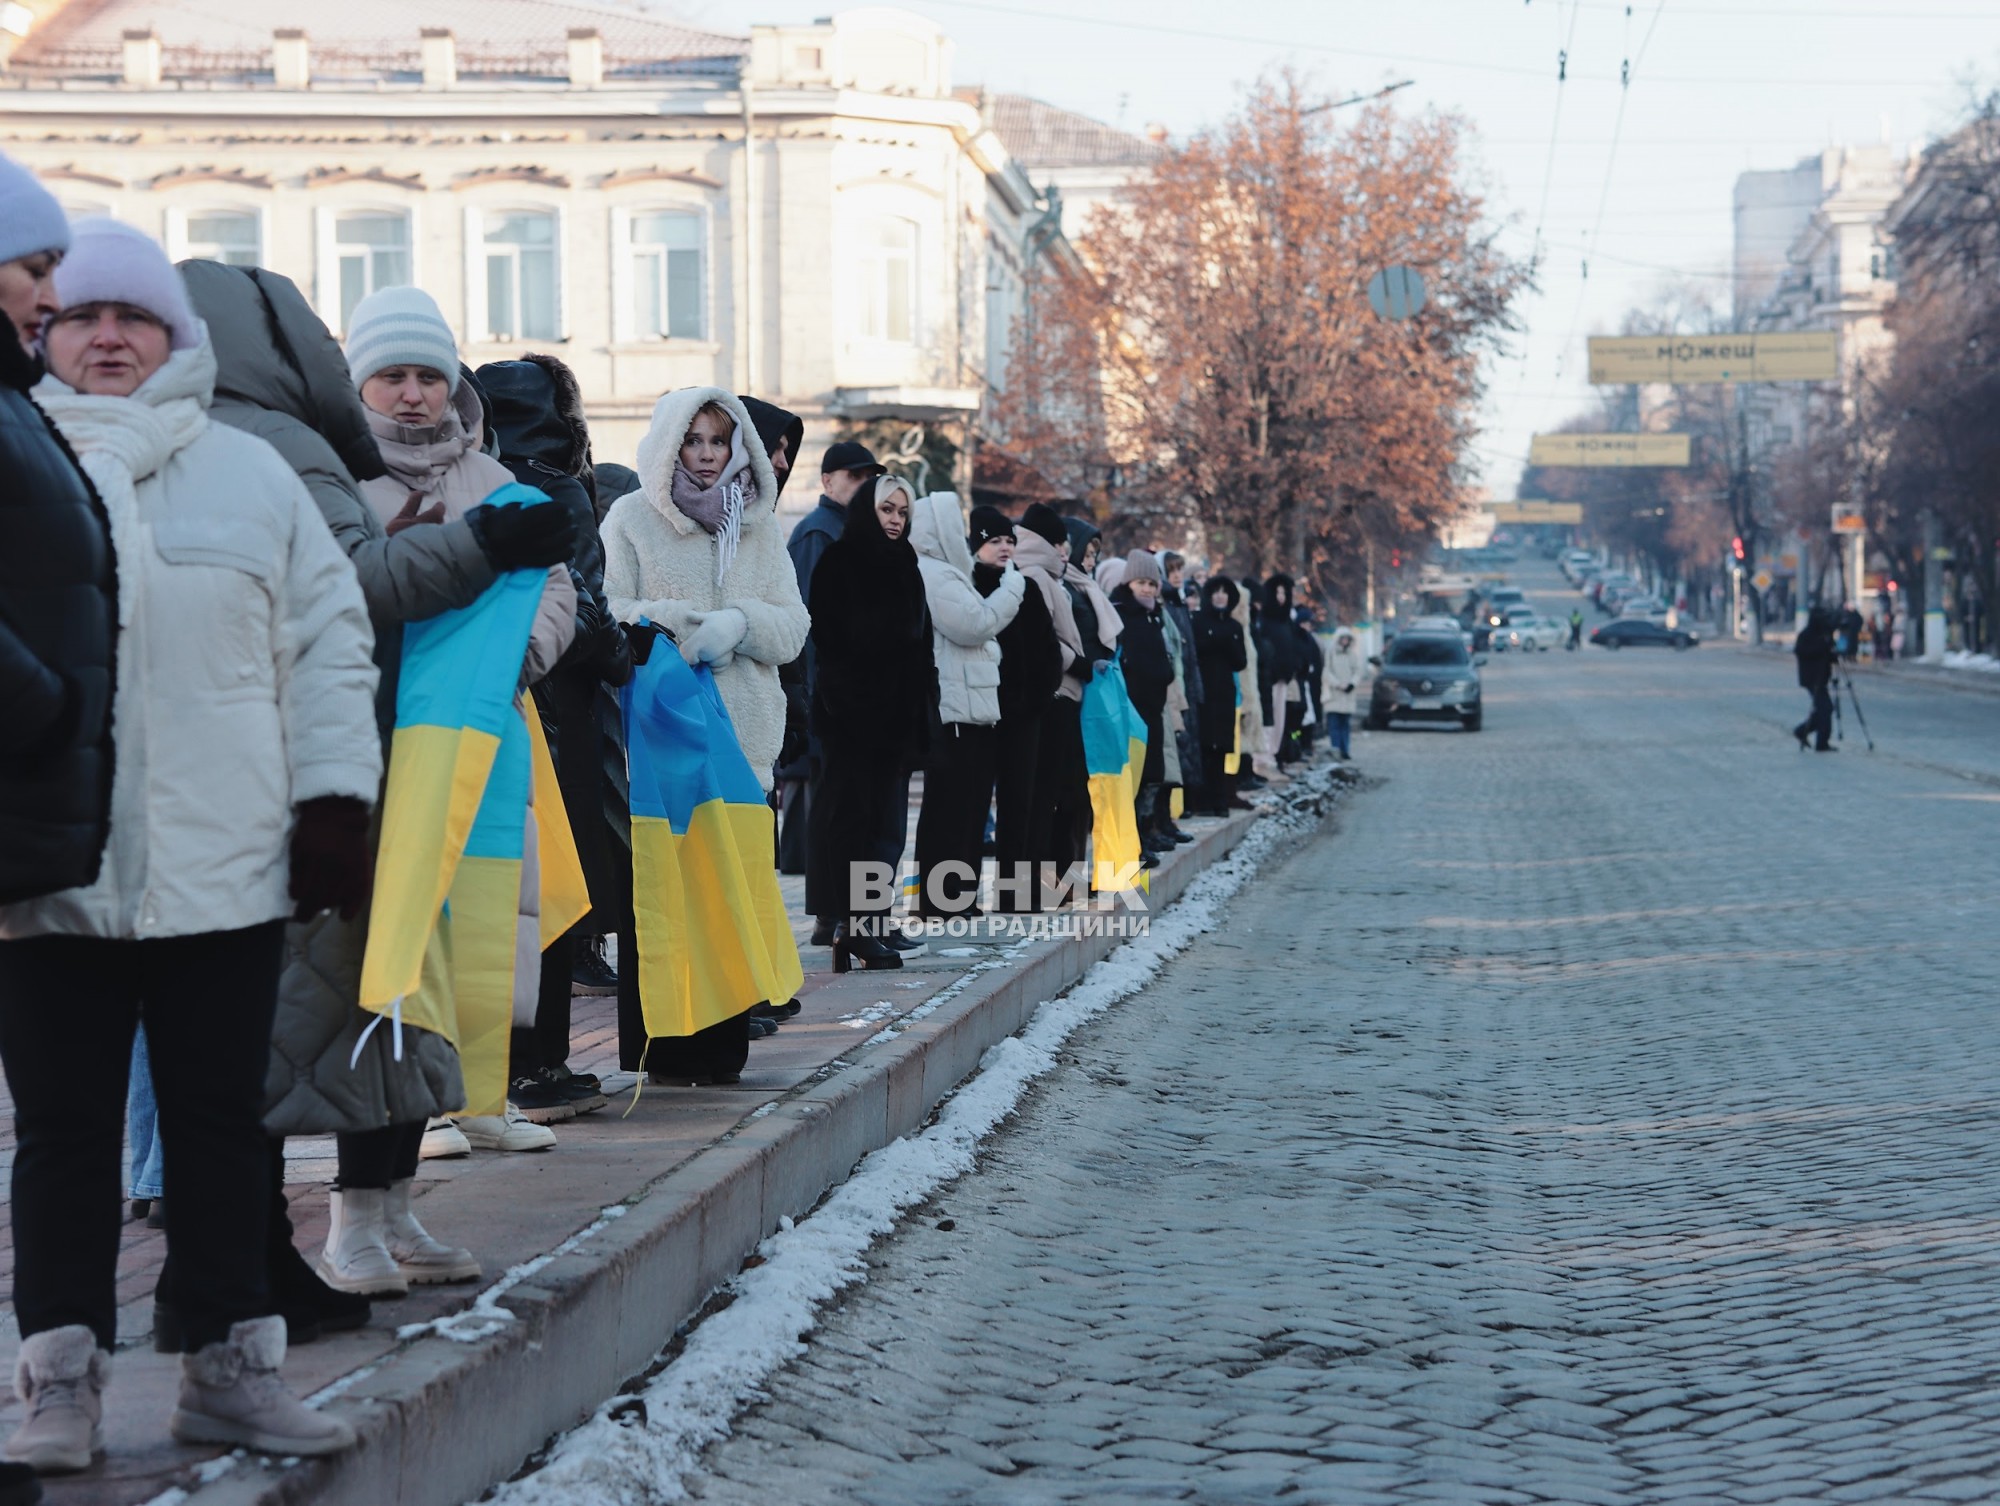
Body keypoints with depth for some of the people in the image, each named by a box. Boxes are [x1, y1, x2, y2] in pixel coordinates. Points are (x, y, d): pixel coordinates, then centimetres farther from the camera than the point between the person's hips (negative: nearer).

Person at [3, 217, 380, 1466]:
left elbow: (329, 642, 11)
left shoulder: (252, 476, 10)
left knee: (222, 1127, 9)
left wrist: (332, 800, 3)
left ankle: (233, 1367, 18)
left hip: (226, 873, 1)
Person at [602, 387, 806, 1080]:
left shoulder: (759, 528, 17)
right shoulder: (631, 519, 6)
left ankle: (719, 1046, 6)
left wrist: (739, 622, -11)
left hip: (743, 738, 3)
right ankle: (657, 1050, 2)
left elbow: (793, 627, 8)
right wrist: (670, 624, -18)